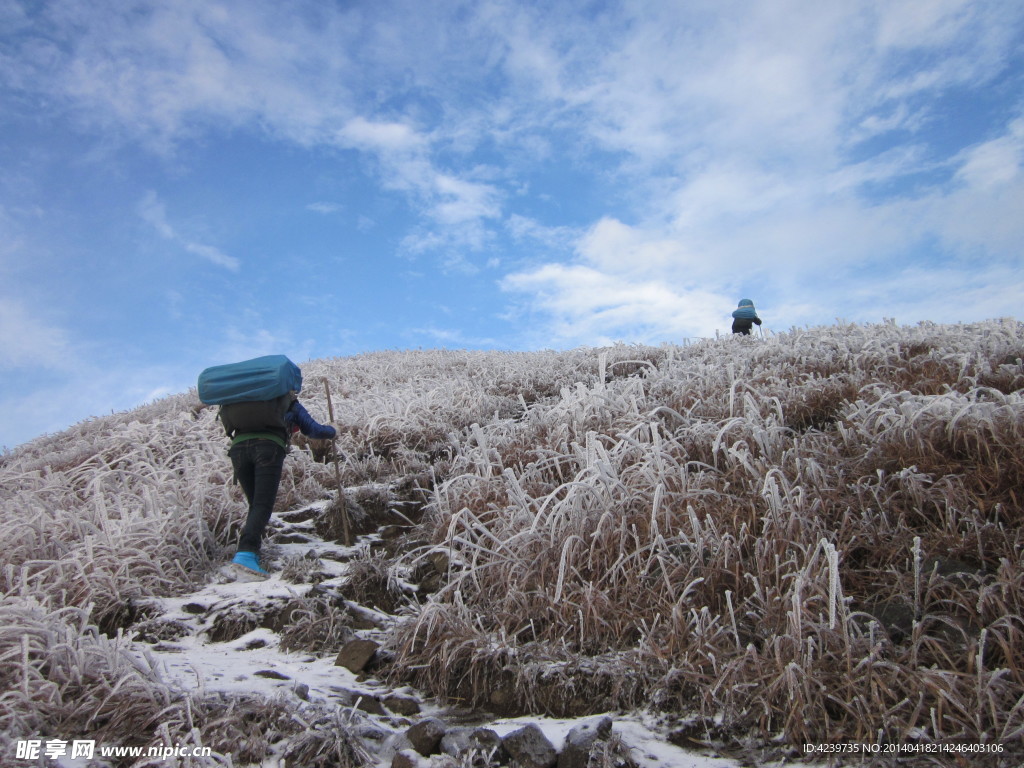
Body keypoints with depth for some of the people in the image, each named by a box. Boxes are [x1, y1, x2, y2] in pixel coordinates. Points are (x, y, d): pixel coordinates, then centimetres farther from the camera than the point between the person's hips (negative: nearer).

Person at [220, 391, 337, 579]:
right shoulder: (290, 403, 27)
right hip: (269, 446, -4)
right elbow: (313, 430, 24)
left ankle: (250, 552, 5)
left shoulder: (250, 398, 37)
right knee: (263, 506, -10)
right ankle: (246, 554, -28)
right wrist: (332, 431, 44)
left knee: (255, 505, 15)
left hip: (238, 446, 4)